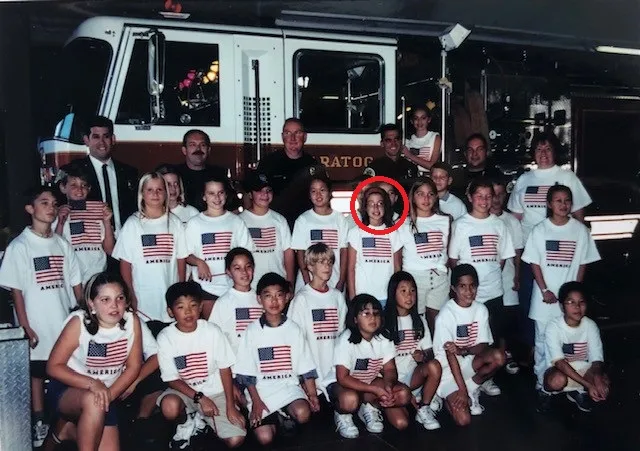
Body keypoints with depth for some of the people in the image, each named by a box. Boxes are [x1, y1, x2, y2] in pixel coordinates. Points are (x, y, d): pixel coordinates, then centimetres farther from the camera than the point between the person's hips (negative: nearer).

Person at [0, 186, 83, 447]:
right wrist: (26, 328, -10)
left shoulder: (62, 244, 7)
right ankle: (39, 425, 21)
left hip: (66, 324, 4)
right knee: (36, 373, 7)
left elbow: (75, 283, 11)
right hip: (38, 327, -3)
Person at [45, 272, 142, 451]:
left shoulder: (132, 321, -13)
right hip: (67, 389, -4)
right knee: (93, 401, -36)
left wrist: (111, 394, -18)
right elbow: (53, 367, -15)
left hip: (106, 392, 4)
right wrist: (91, 384, -27)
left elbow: (133, 366, -5)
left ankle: (72, 426, 24)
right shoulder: (79, 322, -20)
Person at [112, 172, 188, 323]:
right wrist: (131, 297, -4)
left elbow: (181, 259, 6)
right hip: (142, 299, -1)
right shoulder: (132, 224, 0)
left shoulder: (174, 223, 4)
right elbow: (125, 264, 0)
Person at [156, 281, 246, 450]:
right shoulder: (165, 337, -12)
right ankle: (186, 423, 0)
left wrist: (230, 406, -9)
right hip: (183, 390, 0)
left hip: (215, 391, 1)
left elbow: (225, 369, -5)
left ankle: (200, 418, 13)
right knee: (170, 406, -37)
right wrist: (200, 398, -20)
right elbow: (172, 379, -8)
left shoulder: (212, 331, -12)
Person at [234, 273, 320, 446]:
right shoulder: (253, 331, -4)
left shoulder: (294, 329, 0)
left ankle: (284, 415, 5)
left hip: (289, 386, 1)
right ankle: (274, 418, 16)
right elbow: (247, 372, -2)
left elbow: (306, 367, 3)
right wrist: (256, 401, -7)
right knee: (265, 438, -17)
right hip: (262, 389, -1)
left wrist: (312, 394, -6)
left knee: (303, 414, -28)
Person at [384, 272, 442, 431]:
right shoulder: (385, 321, -3)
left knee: (435, 365, -30)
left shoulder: (419, 321, 11)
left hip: (414, 374, 4)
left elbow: (429, 352, 9)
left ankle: (424, 409, -11)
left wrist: (423, 356, -15)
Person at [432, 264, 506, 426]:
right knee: (463, 419, -20)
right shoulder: (446, 314, -19)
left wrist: (463, 350, -28)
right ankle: (450, 396, 12)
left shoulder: (481, 310, -5)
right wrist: (462, 390, -22)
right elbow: (450, 354, -19)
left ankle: (471, 388, -2)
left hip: (469, 363, 5)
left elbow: (482, 346, -6)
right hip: (448, 367, -5)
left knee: (498, 357, -26)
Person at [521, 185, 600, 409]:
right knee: (543, 342, 7)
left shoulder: (580, 230, -1)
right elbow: (534, 263, -1)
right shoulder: (540, 230, -3)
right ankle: (542, 385, 17)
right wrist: (545, 290, -8)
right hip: (545, 294, 0)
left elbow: (582, 264, 3)